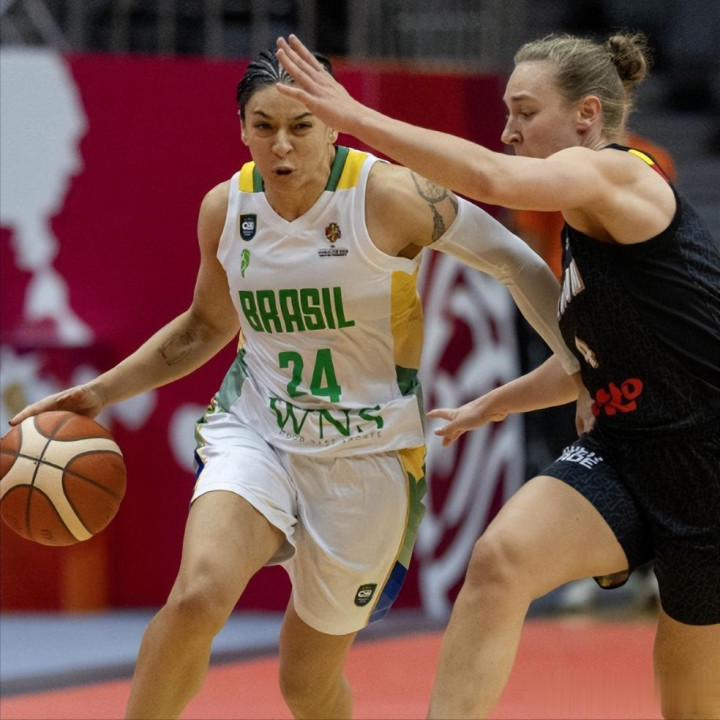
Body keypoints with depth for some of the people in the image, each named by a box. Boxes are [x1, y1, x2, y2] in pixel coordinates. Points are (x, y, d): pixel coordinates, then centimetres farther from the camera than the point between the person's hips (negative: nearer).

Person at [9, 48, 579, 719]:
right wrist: (100, 393, 11)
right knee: (198, 594, -29)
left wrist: (579, 371, -6)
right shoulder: (226, 208, -1)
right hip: (253, 429, 2)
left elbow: (516, 264, -6)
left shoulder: (387, 196, -15)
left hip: (367, 451, -2)